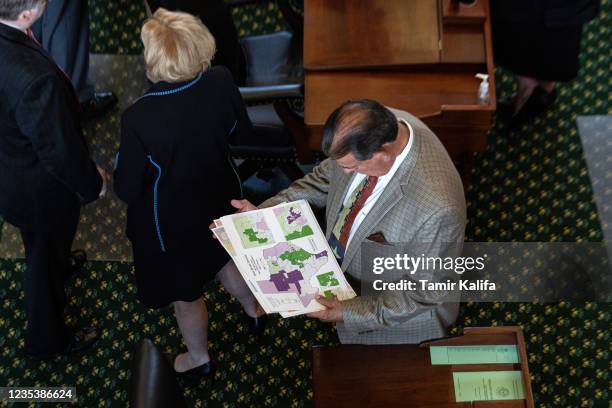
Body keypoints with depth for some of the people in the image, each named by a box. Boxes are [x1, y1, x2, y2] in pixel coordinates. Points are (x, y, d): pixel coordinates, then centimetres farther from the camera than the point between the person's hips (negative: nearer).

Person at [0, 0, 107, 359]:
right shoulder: (35, 77, -43)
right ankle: (46, 339, 46)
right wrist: (92, 182, -9)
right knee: (46, 264, 20)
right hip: (41, 191, -7)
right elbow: (59, 149, -29)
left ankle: (59, 266, 70)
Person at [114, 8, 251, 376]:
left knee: (185, 292, 23)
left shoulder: (139, 118, -36)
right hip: (221, 198, 5)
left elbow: (127, 190, -21)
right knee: (223, 256, 36)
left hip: (173, 220, -4)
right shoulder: (222, 81, -23)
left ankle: (199, 359, 49)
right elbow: (242, 131, -3)